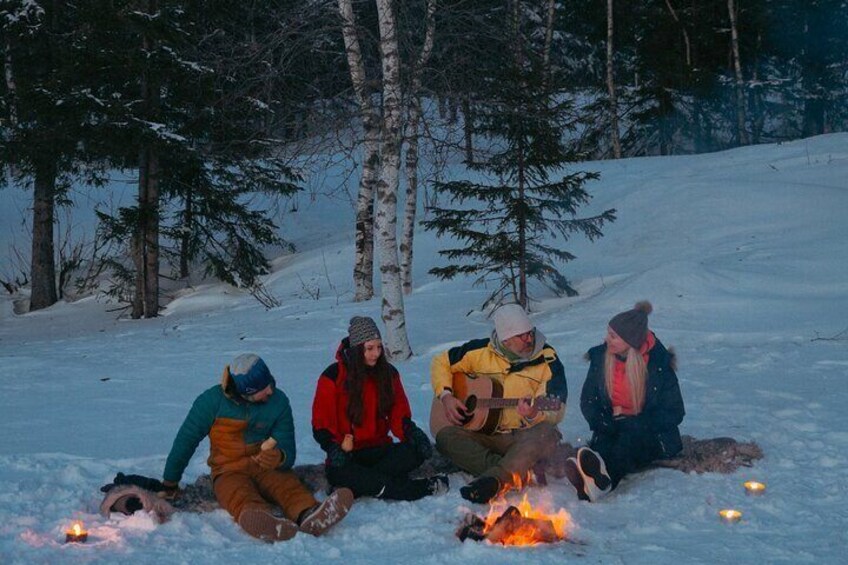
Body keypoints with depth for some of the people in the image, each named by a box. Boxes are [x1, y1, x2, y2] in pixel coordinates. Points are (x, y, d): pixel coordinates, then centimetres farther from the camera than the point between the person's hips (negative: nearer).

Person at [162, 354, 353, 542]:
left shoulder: (278, 401, 0)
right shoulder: (213, 400, -5)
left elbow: (288, 451, 0)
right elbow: (186, 440, 4)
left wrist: (279, 458, -26)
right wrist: (170, 483, 10)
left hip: (268, 469, 2)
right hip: (230, 471, -2)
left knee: (289, 485, -32)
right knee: (242, 498, -37)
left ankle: (308, 516, -65)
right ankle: (263, 521, -71)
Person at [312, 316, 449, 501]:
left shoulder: (388, 373, 8)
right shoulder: (334, 376, -4)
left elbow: (398, 411, 9)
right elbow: (321, 422, -3)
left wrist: (411, 432, -13)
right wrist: (334, 448, -22)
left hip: (379, 449, 3)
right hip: (348, 453, -3)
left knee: (417, 452, -25)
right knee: (337, 472, -38)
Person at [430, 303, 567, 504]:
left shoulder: (548, 360, -2)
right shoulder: (482, 352, 3)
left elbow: (556, 412, -7)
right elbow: (441, 363, 17)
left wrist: (534, 415, -30)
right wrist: (445, 396, 0)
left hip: (525, 435, -2)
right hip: (484, 434, 2)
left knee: (547, 434, -37)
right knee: (445, 436, -27)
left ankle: (494, 479, -53)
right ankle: (518, 471, -38)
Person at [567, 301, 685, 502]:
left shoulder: (658, 363, -8)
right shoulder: (600, 357, 2)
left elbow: (674, 413, -6)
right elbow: (587, 400, 11)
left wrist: (634, 423, -17)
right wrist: (603, 423, -11)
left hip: (652, 435, -3)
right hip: (613, 430, 3)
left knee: (629, 438, -38)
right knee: (602, 442, -33)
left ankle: (604, 477, -68)